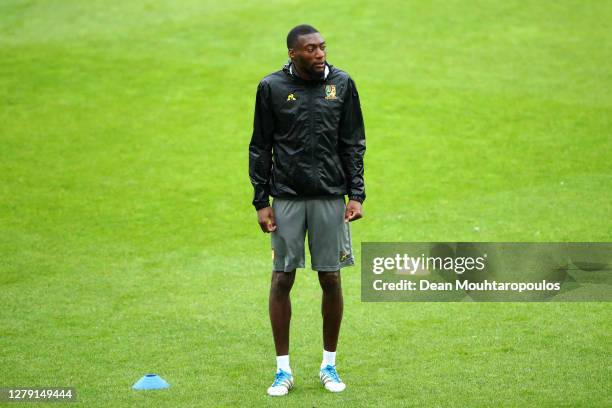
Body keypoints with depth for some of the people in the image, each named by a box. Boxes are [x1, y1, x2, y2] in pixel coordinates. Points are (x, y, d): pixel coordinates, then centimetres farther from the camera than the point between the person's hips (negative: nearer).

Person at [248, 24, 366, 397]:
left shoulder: (342, 84, 3)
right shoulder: (272, 87, -1)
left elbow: (353, 144, 7)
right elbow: (260, 148, 3)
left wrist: (356, 194, 0)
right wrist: (261, 201, -1)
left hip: (330, 197, 1)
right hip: (286, 197, -1)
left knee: (331, 279, 3)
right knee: (282, 279, 0)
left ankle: (329, 365, 17)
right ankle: (284, 369, 10)